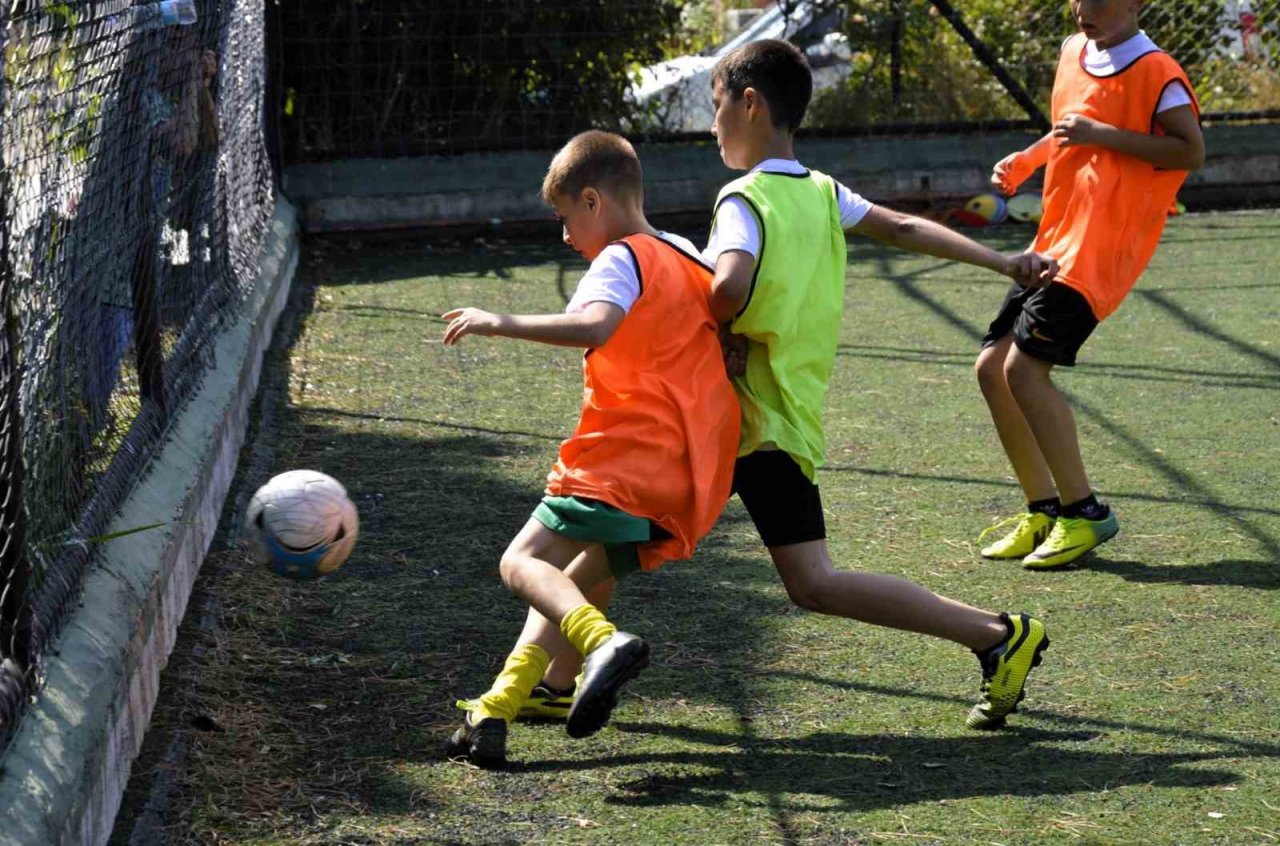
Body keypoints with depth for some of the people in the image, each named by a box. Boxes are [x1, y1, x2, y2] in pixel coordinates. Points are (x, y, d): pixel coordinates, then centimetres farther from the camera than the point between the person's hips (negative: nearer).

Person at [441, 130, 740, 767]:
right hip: (694, 483, 9)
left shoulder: (622, 258, -6)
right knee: (573, 582, 15)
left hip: (628, 463, -9)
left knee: (524, 562, -5)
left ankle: (604, 642, -31)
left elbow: (594, 326, -27)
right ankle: (494, 712, 8)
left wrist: (502, 323, -21)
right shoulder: (691, 260, 21)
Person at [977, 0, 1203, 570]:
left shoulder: (1155, 71, -11)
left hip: (1101, 246, -9)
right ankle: (1044, 512, 15)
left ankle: (1085, 513, -7)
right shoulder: (1074, 53, 14)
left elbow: (1192, 151, -17)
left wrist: (1101, 134, -21)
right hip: (1055, 242, 9)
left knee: (1025, 367, -18)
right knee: (992, 367, 6)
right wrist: (1025, 161, 13)